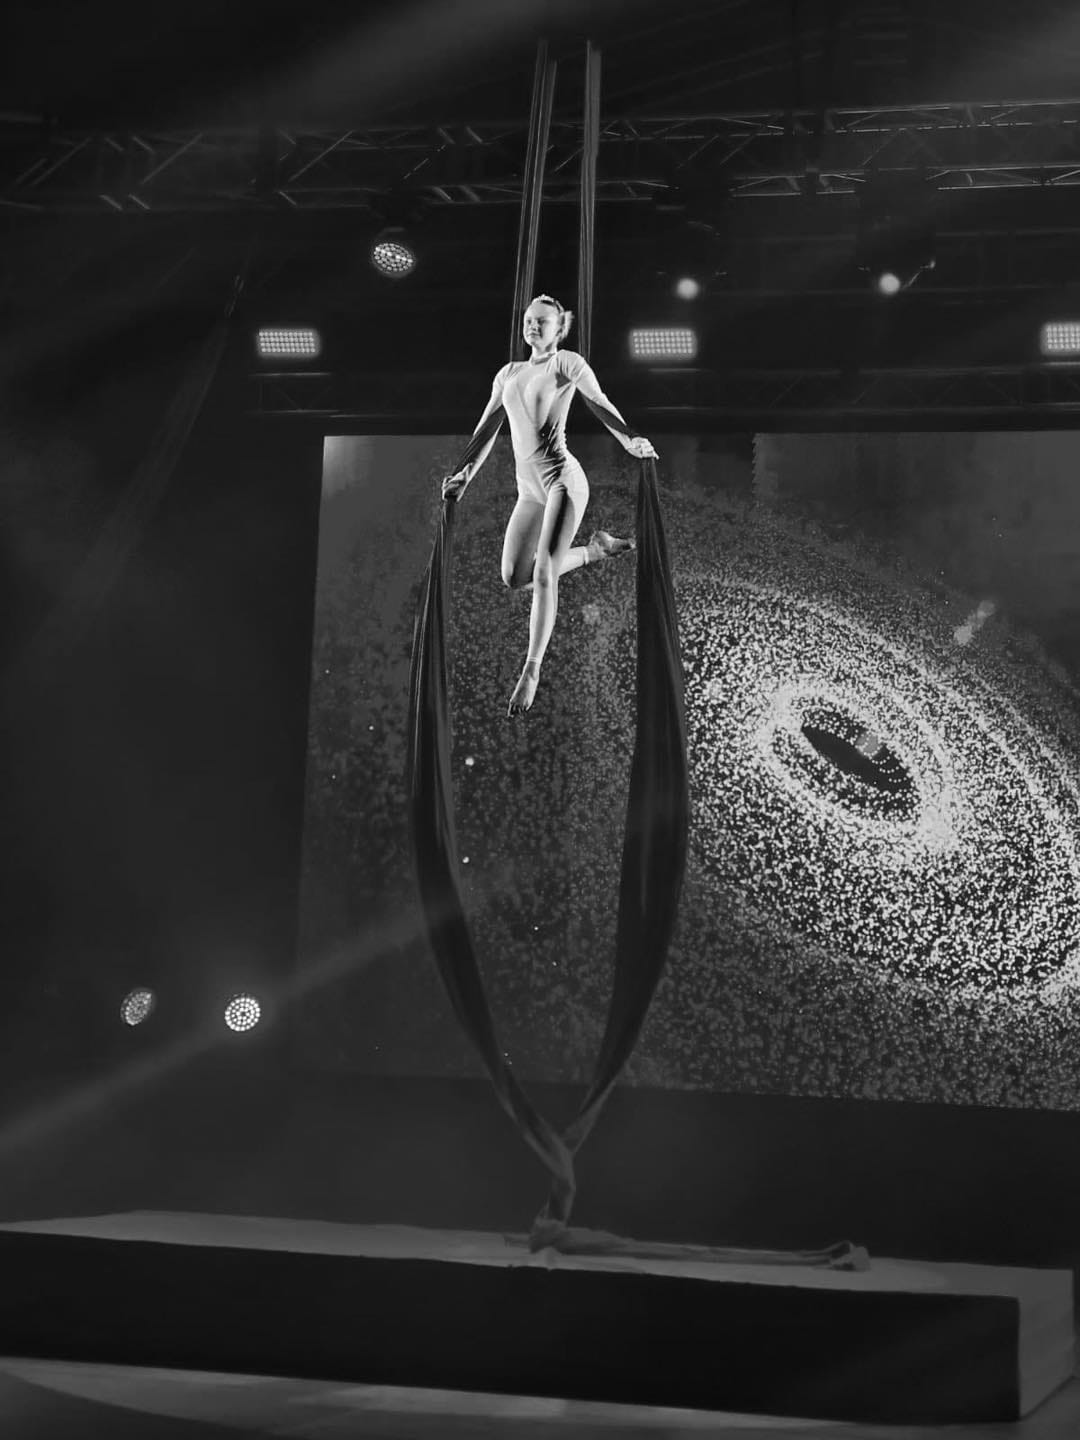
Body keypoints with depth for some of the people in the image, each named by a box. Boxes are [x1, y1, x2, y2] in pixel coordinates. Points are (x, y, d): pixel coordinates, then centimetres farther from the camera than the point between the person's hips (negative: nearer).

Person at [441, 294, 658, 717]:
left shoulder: (568, 364, 1)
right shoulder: (508, 374, 17)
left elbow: (600, 405, -2)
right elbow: (487, 431, 21)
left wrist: (630, 440, -18)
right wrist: (465, 474, 15)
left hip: (562, 478, -7)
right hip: (528, 489, 7)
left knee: (543, 575, -17)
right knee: (514, 578, 8)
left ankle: (532, 669, -12)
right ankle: (594, 550, 26)